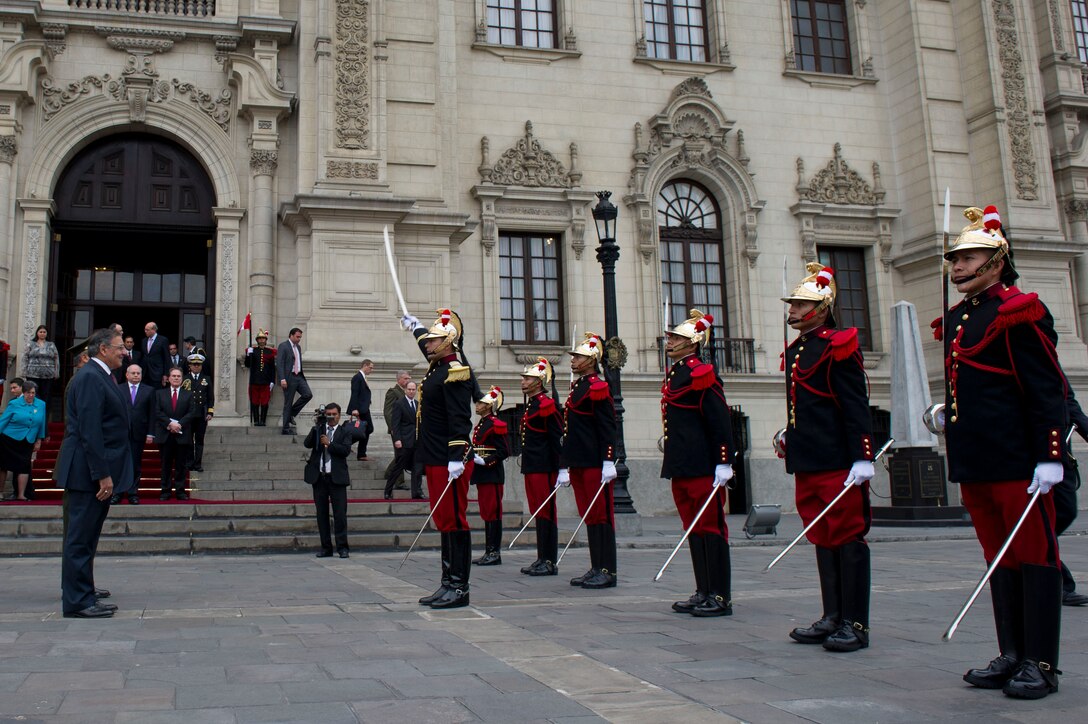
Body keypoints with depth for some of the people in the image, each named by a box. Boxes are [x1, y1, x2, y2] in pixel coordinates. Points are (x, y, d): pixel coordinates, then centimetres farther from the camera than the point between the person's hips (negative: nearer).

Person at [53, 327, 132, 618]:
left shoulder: (100, 376, 15)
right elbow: (89, 430, -23)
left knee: (86, 533, 19)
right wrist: (102, 474, -25)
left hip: (97, 469, 11)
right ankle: (78, 601, 0)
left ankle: (81, 587, 31)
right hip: (88, 471, -10)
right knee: (81, 535, -5)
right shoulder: (90, 377, -17)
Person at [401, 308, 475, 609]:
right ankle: (448, 584, 16)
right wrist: (415, 326, 59)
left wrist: (456, 459, -27)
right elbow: (427, 345, 40)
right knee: (445, 522, 11)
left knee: (454, 522, -5)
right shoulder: (438, 365, 15)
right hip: (434, 460, 10)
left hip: (450, 462, -10)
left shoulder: (456, 372, -14)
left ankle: (459, 589, 1)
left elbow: (460, 420, -21)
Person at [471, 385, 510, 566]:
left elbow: (504, 451, -15)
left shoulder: (496, 425, -12)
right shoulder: (480, 425, 16)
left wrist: (484, 461, -21)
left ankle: (495, 553, -2)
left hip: (492, 475, -9)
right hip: (482, 475, 9)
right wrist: (473, 459, 11)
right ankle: (489, 552, 16)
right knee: (486, 513, 11)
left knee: (493, 513, -6)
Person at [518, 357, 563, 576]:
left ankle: (550, 562, -3)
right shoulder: (530, 405, 17)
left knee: (546, 512, -6)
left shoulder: (546, 404, -11)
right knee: (537, 511, 11)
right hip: (531, 466, 9)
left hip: (544, 467, -9)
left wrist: (558, 467, -17)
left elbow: (558, 438, -14)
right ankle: (542, 558, 16)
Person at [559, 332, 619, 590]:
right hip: (578, 462, 9)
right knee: (588, 516, 10)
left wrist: (609, 462, -20)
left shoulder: (598, 387, -8)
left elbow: (608, 427, -14)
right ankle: (596, 568, 16)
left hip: (595, 462, -9)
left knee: (601, 515, -4)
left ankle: (607, 571, 0)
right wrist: (564, 466, 19)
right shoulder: (576, 387, 18)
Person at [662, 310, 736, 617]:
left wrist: (724, 463, -18)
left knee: (711, 527, -3)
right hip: (681, 466, 9)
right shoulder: (674, 374, 16)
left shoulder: (702, 374, -10)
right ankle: (704, 592, 19)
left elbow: (721, 421, -15)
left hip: (703, 465, -9)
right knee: (693, 529, 12)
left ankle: (721, 597, 3)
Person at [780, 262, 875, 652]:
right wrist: (791, 440, 20)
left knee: (847, 537, -3)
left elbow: (856, 406, -13)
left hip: (838, 461, -8)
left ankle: (855, 624, 3)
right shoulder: (794, 351, 16)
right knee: (822, 538, 11)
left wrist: (862, 457, -18)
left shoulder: (837, 346, -8)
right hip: (807, 461, 9)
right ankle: (833, 617, 19)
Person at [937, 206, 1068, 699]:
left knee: (1034, 556, 1)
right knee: (1000, 559, 13)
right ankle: (1013, 655, 22)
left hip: (1017, 462, -8)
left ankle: (1041, 665, 9)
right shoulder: (956, 319, 14)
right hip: (974, 463, 8)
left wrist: (1049, 457, -16)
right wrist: (947, 410, 9)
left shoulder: (1019, 312, -8)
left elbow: (1047, 391, -12)